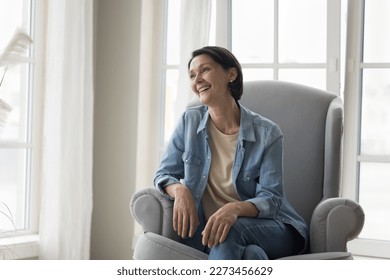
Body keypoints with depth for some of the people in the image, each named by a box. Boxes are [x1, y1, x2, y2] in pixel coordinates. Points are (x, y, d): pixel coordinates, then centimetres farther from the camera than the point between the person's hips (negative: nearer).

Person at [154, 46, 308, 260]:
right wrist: (180, 190, -19)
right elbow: (164, 175, 7)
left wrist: (235, 209, -34)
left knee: (229, 232, -36)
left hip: (270, 228, -1)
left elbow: (270, 199, -11)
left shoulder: (266, 133, -7)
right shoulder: (190, 121, 2)